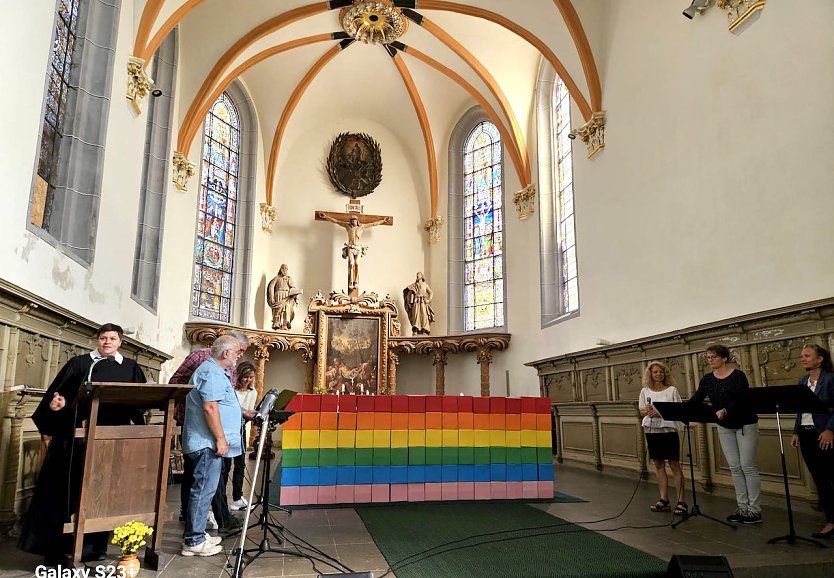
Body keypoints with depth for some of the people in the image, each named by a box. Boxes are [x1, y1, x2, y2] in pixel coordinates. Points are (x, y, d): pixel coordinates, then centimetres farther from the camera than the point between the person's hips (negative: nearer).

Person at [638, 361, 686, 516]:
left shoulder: (672, 390, -1)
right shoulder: (645, 391, 7)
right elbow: (641, 411, 10)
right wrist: (647, 411, -13)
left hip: (669, 430, -3)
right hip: (651, 431, 4)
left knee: (674, 465, -4)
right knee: (659, 465, 9)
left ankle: (681, 501, 0)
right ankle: (664, 500, 16)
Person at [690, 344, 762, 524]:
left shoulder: (738, 376, -14)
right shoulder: (707, 379, 1)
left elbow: (743, 400, -25)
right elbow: (696, 399, -7)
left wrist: (725, 410, -41)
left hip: (746, 424, -5)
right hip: (725, 427, 5)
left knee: (747, 466, -5)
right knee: (735, 467, 7)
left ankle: (755, 510, 3)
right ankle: (743, 508, 13)